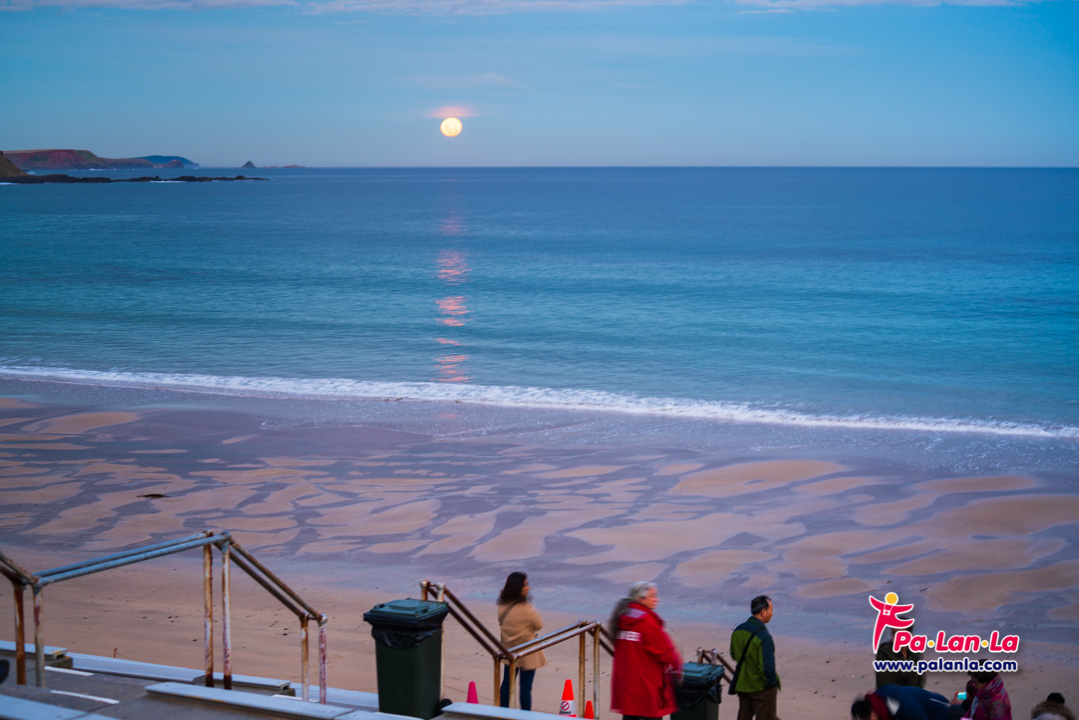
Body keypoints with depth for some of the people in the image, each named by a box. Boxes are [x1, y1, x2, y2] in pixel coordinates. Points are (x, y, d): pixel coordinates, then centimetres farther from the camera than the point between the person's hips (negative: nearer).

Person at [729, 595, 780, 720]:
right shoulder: (763, 636, -26)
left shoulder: (738, 630, -1)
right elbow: (768, 666, -24)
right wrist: (773, 683, -10)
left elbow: (733, 654, 13)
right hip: (761, 687, -7)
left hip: (742, 685, 7)